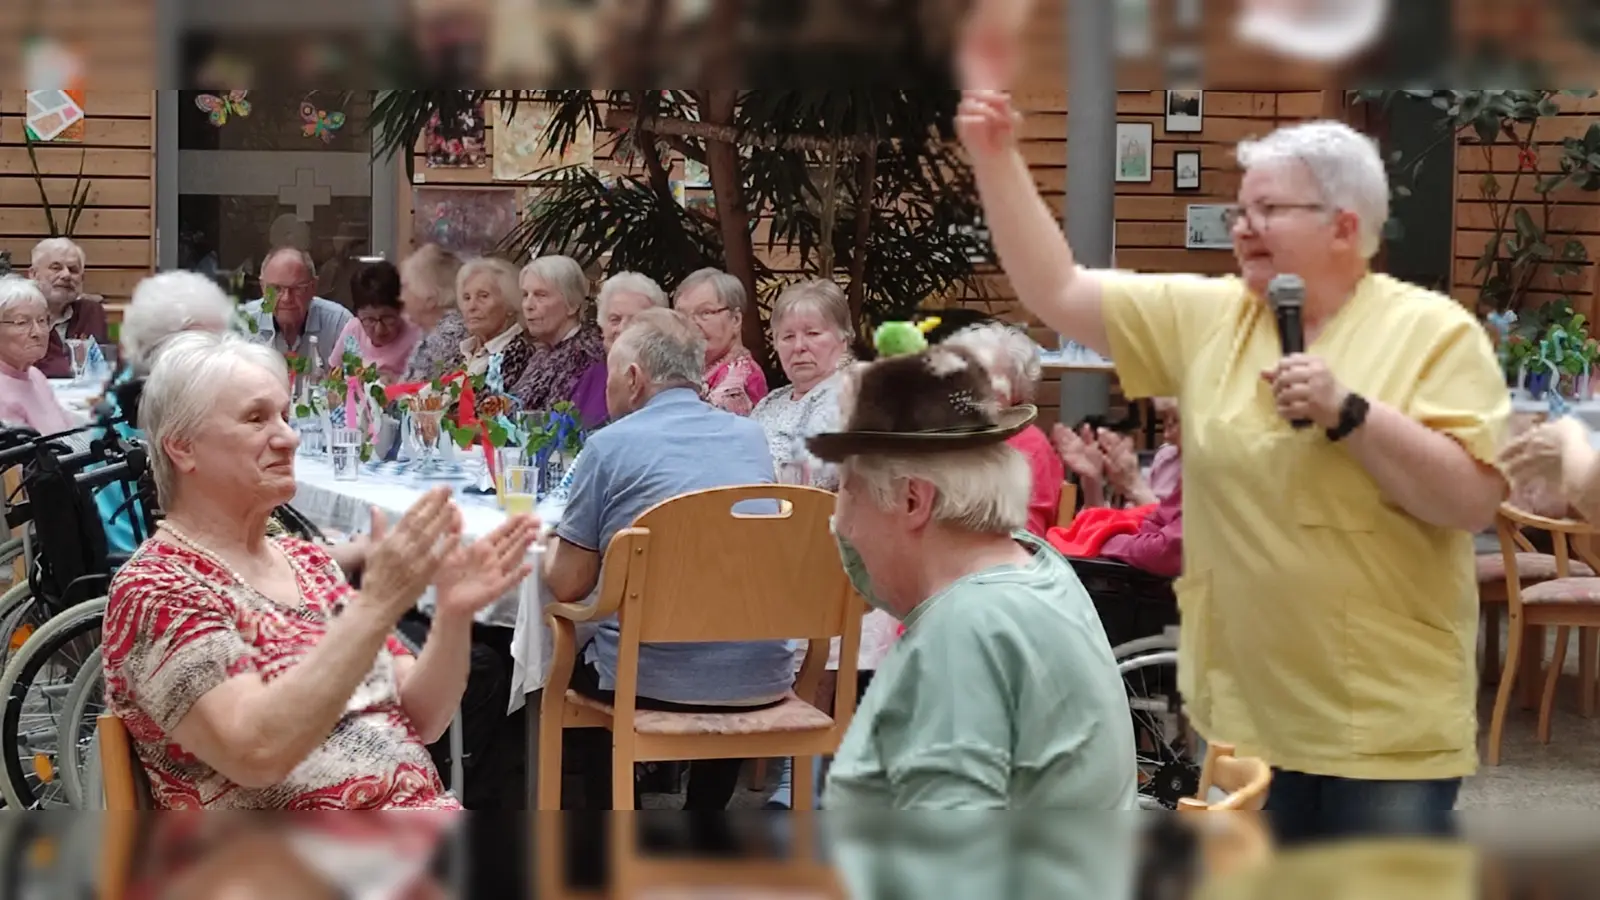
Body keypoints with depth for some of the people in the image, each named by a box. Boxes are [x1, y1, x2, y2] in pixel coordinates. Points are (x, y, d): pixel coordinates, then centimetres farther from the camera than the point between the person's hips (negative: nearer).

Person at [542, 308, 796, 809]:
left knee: (576, 670, 29)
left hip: (654, 683, -4)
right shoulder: (751, 438, 8)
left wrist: (553, 545, 19)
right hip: (763, 684, 4)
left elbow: (567, 585, -3)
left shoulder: (611, 446, -6)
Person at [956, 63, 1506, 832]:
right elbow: (1056, 292, 5)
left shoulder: (1435, 331, -7)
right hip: (1241, 711, 5)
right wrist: (994, 156, -3)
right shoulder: (1206, 317, 6)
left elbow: (1472, 502, -14)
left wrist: (1348, 412, -22)